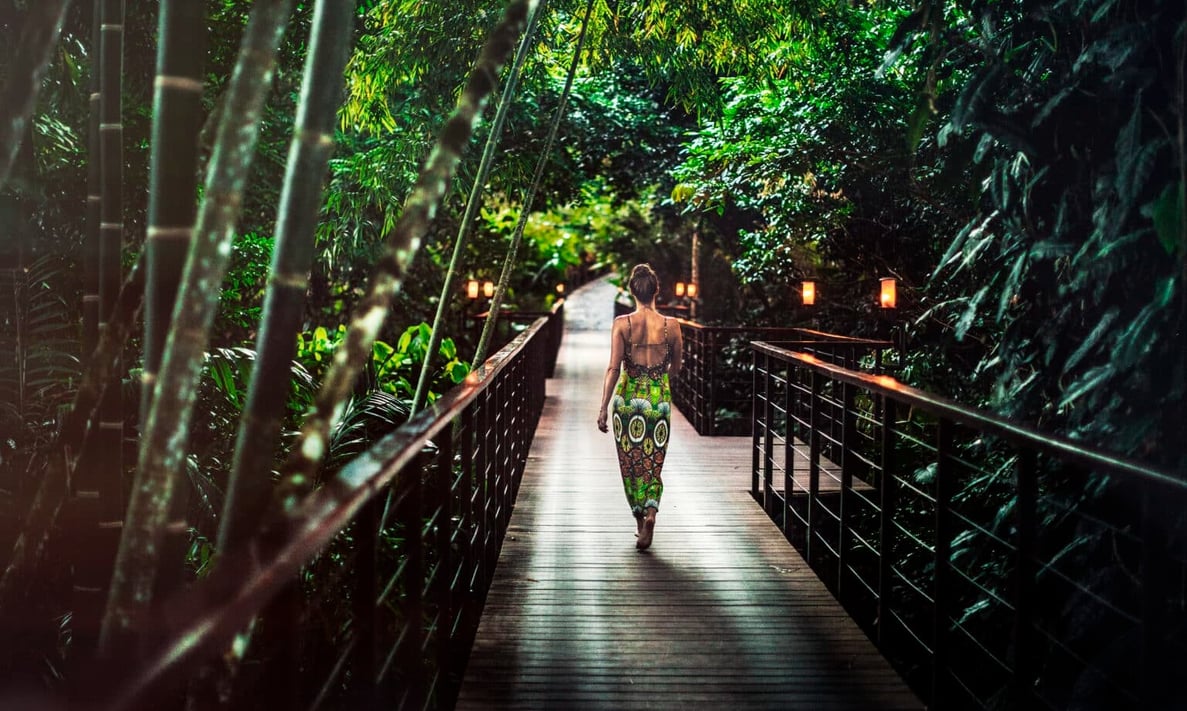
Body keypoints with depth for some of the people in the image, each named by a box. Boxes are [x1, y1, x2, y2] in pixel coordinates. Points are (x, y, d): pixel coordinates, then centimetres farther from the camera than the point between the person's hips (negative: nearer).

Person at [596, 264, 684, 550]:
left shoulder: (621, 324, -8)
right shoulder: (671, 326, -3)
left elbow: (614, 368, -13)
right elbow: (675, 370, 8)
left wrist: (603, 408, -10)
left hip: (627, 398, -1)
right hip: (660, 401, 1)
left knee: (630, 464, 15)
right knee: (652, 465, 8)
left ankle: (639, 519, 25)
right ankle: (651, 514, -15)